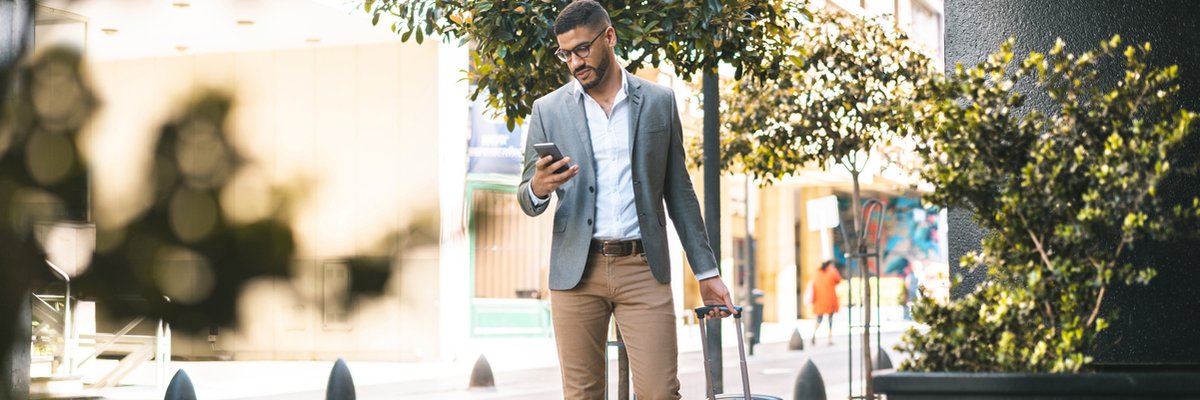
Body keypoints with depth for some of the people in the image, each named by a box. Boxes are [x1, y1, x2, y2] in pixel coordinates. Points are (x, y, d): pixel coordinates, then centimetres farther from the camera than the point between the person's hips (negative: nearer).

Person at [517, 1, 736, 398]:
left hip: (643, 268, 0)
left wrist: (706, 272, 8)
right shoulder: (548, 110, 6)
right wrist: (538, 189, -18)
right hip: (576, 272, 1)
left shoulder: (659, 102, 8)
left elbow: (678, 191, 11)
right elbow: (527, 201, 7)